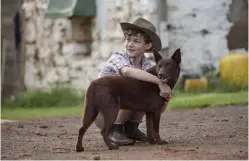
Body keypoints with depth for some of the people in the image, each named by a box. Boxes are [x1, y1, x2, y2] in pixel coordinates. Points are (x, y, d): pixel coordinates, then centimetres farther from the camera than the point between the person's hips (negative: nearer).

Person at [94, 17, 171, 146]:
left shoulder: (147, 65, -4)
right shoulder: (117, 57, -22)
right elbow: (127, 71, -45)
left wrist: (166, 91, -34)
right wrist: (159, 82, -48)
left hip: (124, 109, 6)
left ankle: (131, 127, 3)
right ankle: (115, 130, -12)